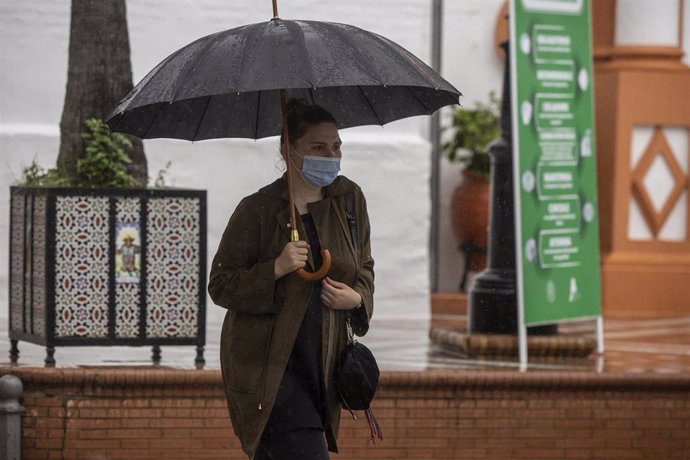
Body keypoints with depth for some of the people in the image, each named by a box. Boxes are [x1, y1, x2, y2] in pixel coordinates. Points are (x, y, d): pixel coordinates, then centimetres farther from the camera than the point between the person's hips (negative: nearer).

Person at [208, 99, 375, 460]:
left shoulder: (349, 199, 6)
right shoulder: (257, 209, -10)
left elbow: (364, 267, 19)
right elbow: (219, 287, -7)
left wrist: (357, 298, -3)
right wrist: (276, 270, -22)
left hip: (321, 366, 6)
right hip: (266, 366, -5)